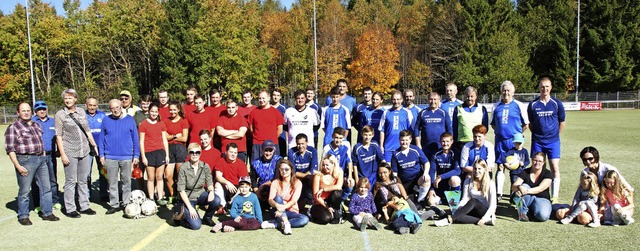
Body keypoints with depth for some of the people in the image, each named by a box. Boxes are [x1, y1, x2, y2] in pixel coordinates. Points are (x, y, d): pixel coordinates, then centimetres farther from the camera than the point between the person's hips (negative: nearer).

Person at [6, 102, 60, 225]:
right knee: (24, 191, 0)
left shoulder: (36, 125, 16)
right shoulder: (13, 127, -4)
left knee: (46, 187, 8)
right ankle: (23, 216, 13)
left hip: (41, 159, 6)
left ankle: (47, 213, 17)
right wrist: (18, 166, -15)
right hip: (25, 161, -6)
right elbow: (10, 149, -8)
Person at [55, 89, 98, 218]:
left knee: (83, 180, 11)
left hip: (85, 151, 4)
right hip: (70, 153, -4)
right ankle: (70, 209, 10)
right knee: (71, 181, 1)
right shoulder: (60, 114, -3)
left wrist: (94, 145, 16)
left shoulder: (81, 112, 10)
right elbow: (58, 136, -5)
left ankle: (84, 206, 20)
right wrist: (62, 154, -10)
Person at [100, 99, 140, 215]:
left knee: (126, 182, 9)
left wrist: (136, 155, 1)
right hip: (110, 157, 1)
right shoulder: (106, 120, 3)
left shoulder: (130, 120, 1)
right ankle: (114, 205, 16)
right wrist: (102, 154, 3)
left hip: (127, 157, 0)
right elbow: (102, 139, 8)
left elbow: (135, 139, 4)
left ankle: (127, 204, 19)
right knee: (112, 183, 6)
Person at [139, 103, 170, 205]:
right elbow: (141, 141, -1)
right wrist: (143, 156, -5)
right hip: (149, 153, -3)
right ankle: (151, 199, 8)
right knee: (151, 178, 1)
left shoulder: (161, 124, 12)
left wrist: (167, 154, 9)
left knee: (160, 177, 5)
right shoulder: (144, 124, 0)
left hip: (160, 152, 3)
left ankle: (160, 198, 10)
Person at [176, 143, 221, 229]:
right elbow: (181, 190, -14)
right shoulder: (183, 168, -15)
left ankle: (207, 217, 3)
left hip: (201, 194, 3)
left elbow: (209, 184, 2)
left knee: (216, 201, -28)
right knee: (196, 225, -19)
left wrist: (211, 191, -23)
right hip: (188, 198, -3)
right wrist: (190, 207, -19)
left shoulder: (205, 166, -5)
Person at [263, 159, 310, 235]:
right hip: (278, 211, 0)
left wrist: (283, 207, -35)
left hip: (292, 212, 1)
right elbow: (270, 199, -16)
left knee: (305, 219, -29)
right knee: (278, 198, -29)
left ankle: (274, 224, -30)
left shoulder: (297, 183, -3)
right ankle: (285, 223, -42)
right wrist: (277, 205, -39)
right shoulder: (275, 182, -1)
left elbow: (294, 201, -16)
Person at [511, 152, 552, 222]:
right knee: (524, 186, -30)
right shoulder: (525, 172, -2)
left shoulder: (547, 174, -5)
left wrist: (526, 191, -37)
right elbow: (513, 187, -14)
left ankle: (532, 211, 2)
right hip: (527, 199, 1)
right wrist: (519, 187, -39)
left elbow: (540, 188, -21)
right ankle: (523, 212, -18)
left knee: (543, 216, -34)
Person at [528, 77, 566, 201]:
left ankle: (555, 196, 4)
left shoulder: (557, 104, 1)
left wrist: (554, 135, 8)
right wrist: (537, 134, 5)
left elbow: (562, 122, 10)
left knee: (555, 169, -3)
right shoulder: (533, 104, 2)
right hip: (537, 142, 1)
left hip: (553, 141, -1)